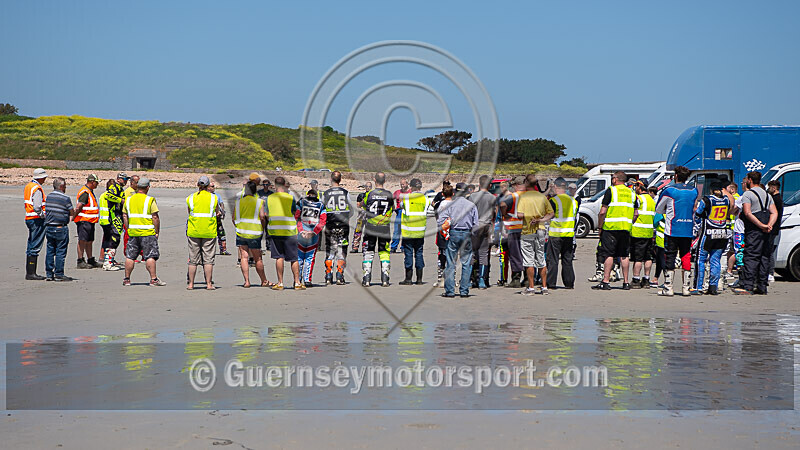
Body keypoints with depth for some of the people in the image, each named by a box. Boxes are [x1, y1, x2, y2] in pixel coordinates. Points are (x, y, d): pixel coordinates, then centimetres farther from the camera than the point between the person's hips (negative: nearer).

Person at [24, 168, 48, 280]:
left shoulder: (28, 186, 15)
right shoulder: (37, 189, -16)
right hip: (37, 220, -10)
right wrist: (44, 216, -12)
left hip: (29, 218, 10)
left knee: (31, 246, 13)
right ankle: (31, 273, -8)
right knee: (35, 247, -8)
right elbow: (37, 207, -24)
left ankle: (29, 272, 16)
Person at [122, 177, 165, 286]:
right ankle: (153, 279, -4)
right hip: (148, 232, -5)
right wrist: (157, 232, -2)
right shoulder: (150, 200, -8)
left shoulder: (128, 199, 8)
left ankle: (127, 279, 14)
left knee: (130, 256, 10)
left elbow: (125, 216, 11)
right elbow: (155, 218, -9)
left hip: (132, 232, 5)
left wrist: (128, 229, 17)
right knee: (150, 256, -2)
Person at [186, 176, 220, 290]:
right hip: (209, 232, -1)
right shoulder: (214, 198, -3)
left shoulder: (190, 198, 0)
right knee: (208, 259, 3)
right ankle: (209, 284, 1)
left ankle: (191, 284, 9)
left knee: (193, 259, 7)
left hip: (193, 232, 1)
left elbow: (189, 213, 8)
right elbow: (217, 213, 7)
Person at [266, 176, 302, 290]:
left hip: (274, 231, 1)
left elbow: (268, 216, 5)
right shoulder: (290, 198, -5)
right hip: (289, 231, -1)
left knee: (279, 257, 5)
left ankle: (280, 283, 2)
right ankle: (297, 282, 6)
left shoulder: (269, 198, 0)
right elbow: (295, 212, 7)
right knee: (294, 258, 5)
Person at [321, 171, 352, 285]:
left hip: (330, 226, 0)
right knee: (342, 251, 5)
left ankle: (328, 276, 5)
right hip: (343, 225, 0)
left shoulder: (326, 194, -3)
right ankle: (339, 276, 0)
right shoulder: (345, 193, -2)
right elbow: (351, 211, 4)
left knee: (330, 251, 8)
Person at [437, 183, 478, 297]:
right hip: (467, 235, 1)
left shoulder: (450, 204, 0)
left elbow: (440, 221, -8)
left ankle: (450, 291, 2)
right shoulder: (471, 205, 2)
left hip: (454, 233, -1)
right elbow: (476, 224, 2)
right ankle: (464, 291, 6)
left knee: (450, 263, 3)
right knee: (466, 264, 6)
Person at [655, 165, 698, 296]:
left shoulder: (669, 190, -6)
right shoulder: (694, 191, 6)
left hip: (672, 230, -4)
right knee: (686, 258, 8)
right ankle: (686, 287, 8)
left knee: (669, 258, 1)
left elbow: (658, 209, 5)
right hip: (688, 231, 4)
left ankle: (668, 287, -1)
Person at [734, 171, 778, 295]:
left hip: (754, 231, -7)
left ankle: (747, 286, -15)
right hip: (767, 233, 7)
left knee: (750, 258, -9)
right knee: (764, 258, 9)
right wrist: (768, 225, -4)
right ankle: (762, 287, 11)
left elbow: (747, 213, -16)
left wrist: (762, 225, -16)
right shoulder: (767, 195, 19)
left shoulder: (747, 194, -5)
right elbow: (774, 213, 11)